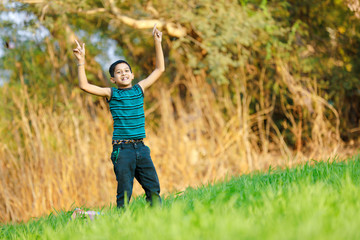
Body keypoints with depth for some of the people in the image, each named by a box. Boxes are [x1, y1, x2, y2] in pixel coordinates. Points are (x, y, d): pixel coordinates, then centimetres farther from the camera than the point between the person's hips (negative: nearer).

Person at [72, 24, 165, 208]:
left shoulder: (139, 89, 12)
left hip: (141, 148, 4)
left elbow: (160, 69, 18)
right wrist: (81, 62, -12)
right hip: (122, 149, -4)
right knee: (124, 192, -3)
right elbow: (84, 85, -6)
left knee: (153, 188, 2)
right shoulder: (111, 94, 3)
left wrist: (157, 43, 15)